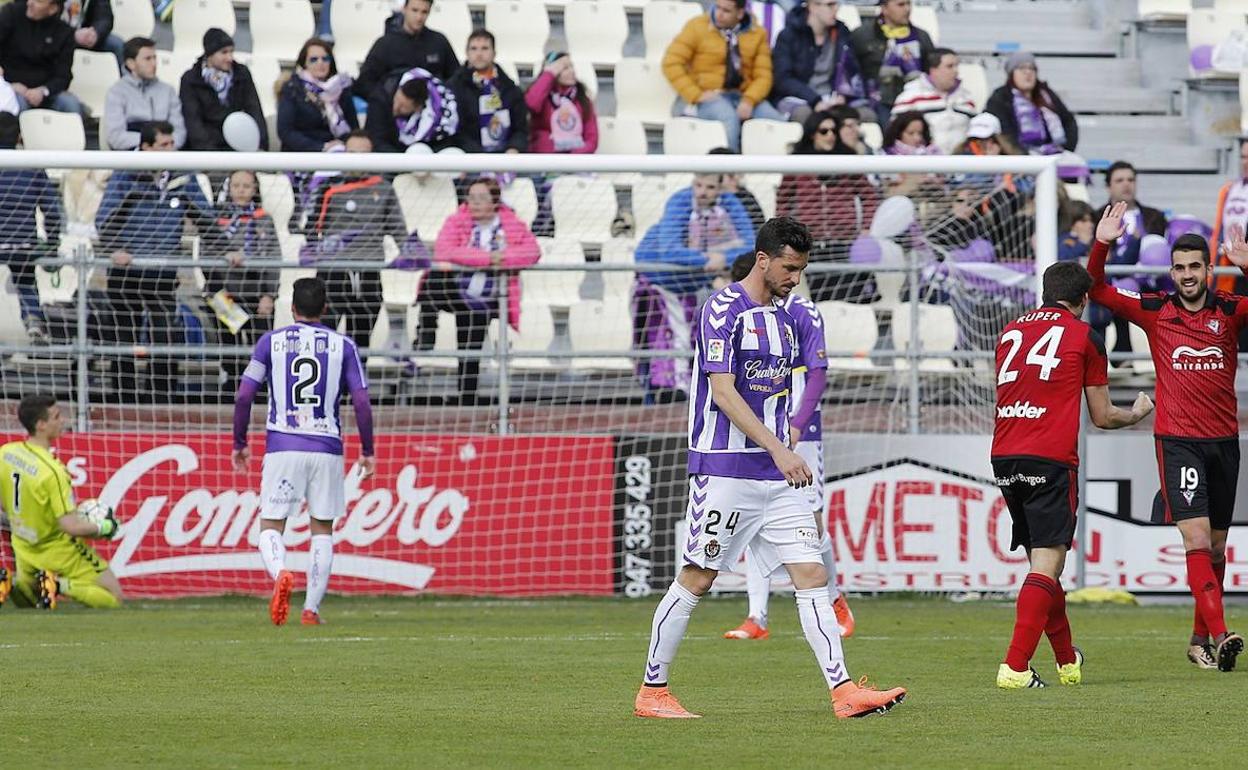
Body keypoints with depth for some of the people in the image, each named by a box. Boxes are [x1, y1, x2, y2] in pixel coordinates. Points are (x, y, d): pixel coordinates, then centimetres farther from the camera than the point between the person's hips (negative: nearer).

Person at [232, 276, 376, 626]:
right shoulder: (343, 346, 5)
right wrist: (367, 450, 9)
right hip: (327, 448, 1)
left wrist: (240, 443, 11)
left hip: (282, 447, -1)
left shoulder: (271, 341, 5)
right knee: (322, 529, 12)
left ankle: (280, 573, -29)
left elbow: (244, 395, 0)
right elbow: (362, 402, -1)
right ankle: (311, 608, 6)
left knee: (271, 527, 3)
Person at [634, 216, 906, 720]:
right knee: (696, 579, -1)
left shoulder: (784, 318, 15)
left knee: (811, 574, -3)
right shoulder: (722, 309, -10)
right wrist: (778, 449, -23)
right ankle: (651, 692, 10)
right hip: (725, 469, -7)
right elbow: (722, 392, -18)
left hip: (776, 473, 7)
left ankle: (843, 691, -8)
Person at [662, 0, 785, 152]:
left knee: (779, 123, -24)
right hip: (708, 97, -3)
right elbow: (671, 63, -4)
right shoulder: (697, 27, 2)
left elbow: (763, 75, 4)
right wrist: (696, 95, -16)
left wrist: (748, 101, -17)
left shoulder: (757, 34, 9)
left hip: (742, 98, 3)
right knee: (729, 116, -37)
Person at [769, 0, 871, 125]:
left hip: (832, 99, 3)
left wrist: (842, 96, -14)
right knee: (804, 113, -39)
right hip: (797, 98, -3)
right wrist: (815, 101, -22)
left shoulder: (841, 33, 9)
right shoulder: (789, 36, -2)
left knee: (867, 113, -26)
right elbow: (783, 80, -10)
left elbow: (852, 71, 7)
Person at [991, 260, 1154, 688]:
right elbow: (1102, 417, 9)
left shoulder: (1011, 332, 17)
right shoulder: (1085, 336, 3)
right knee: (1046, 565, -8)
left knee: (1043, 562, 17)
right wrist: (1138, 413, 30)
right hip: (1051, 460, -6)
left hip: (1004, 458, 6)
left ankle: (1068, 662, 29)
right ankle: (1015, 667, -20)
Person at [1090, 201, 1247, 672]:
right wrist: (1101, 245, -12)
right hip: (1176, 440, -3)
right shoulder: (1154, 311, 2)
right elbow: (1098, 292, 2)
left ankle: (1200, 639, 21)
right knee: (1197, 541, -16)